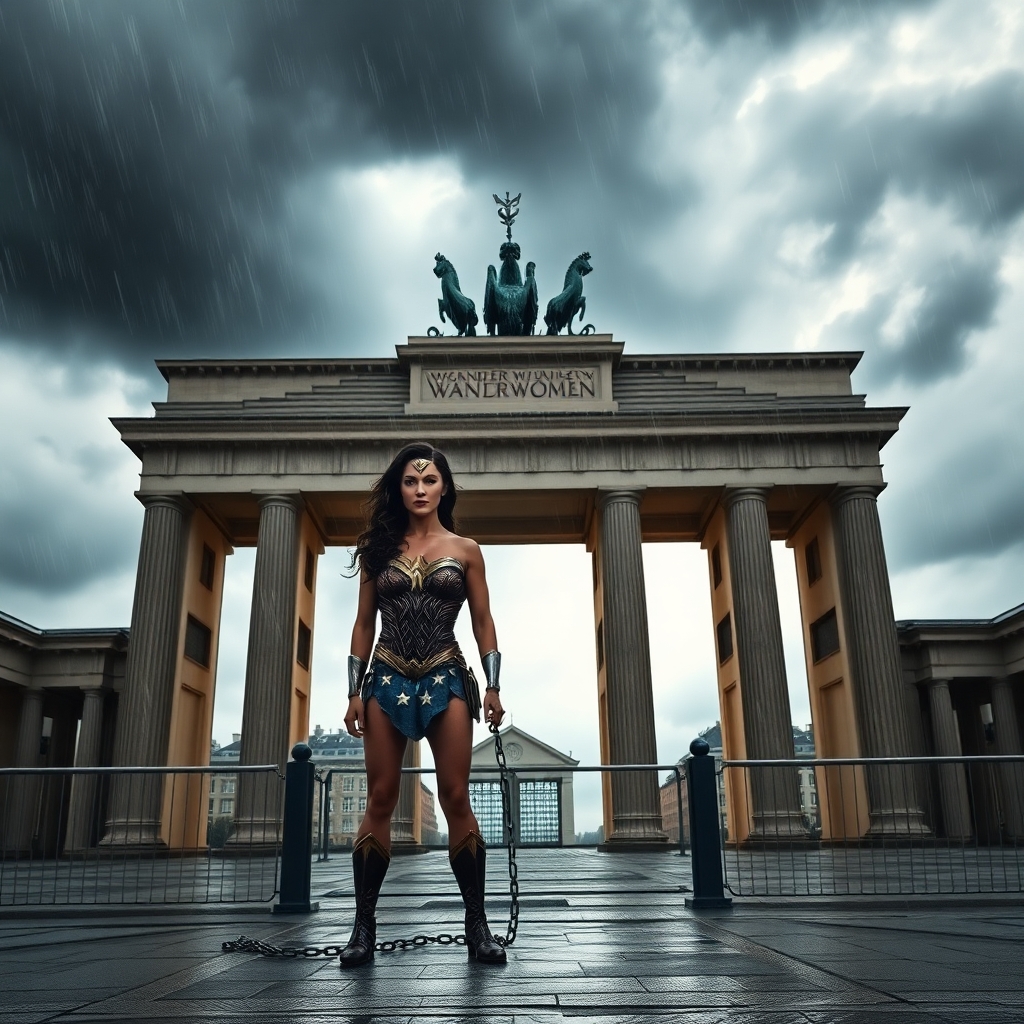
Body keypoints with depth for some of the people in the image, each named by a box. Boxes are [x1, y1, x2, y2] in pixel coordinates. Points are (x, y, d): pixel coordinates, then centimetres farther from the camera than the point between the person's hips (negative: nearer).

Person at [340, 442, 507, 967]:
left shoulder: (464, 550, 7)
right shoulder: (379, 548, 9)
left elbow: (482, 621, 6)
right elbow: (364, 623, 9)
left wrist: (492, 686, -3)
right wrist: (355, 690, 3)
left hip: (446, 678, -1)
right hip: (387, 679, 1)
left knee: (455, 798, -3)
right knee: (380, 800, 2)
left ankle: (477, 924, 6)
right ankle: (363, 926, 10)